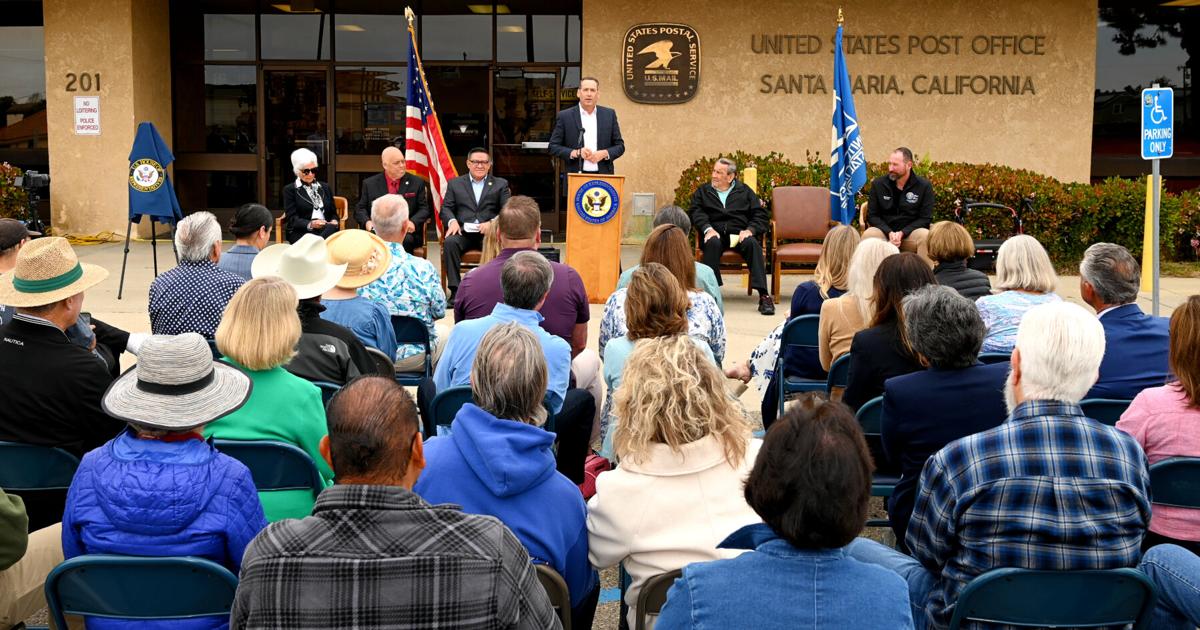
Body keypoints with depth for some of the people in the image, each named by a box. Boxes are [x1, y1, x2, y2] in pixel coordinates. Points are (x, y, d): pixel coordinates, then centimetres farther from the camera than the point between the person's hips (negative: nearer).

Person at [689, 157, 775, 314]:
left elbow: (761, 214, 11)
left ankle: (764, 295, -37)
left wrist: (750, 229, -9)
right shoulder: (702, 192, 21)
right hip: (715, 233, 0)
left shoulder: (744, 191, 20)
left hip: (739, 234, 0)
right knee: (713, 243, -35)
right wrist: (707, 229, -17)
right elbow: (695, 212, 3)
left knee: (752, 243, -32)